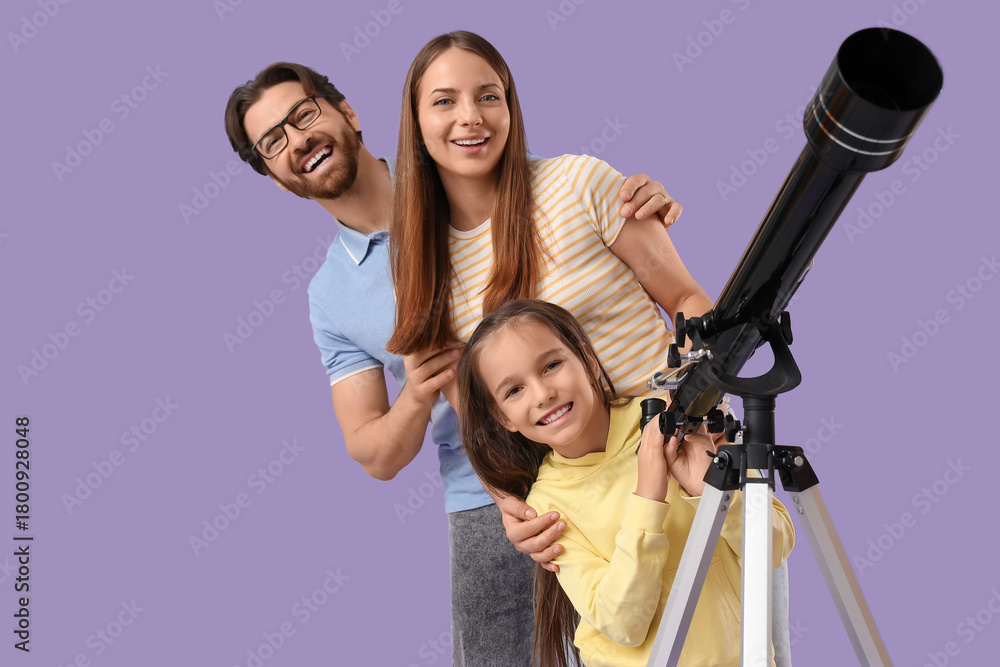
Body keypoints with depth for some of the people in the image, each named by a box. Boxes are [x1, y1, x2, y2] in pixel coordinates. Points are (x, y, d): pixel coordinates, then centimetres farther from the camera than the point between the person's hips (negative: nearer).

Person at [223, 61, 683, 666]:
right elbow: (375, 457, 5)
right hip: (489, 503, 1)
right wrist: (416, 399, -17)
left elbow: (594, 200, 7)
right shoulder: (330, 297, 6)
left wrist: (644, 205, -17)